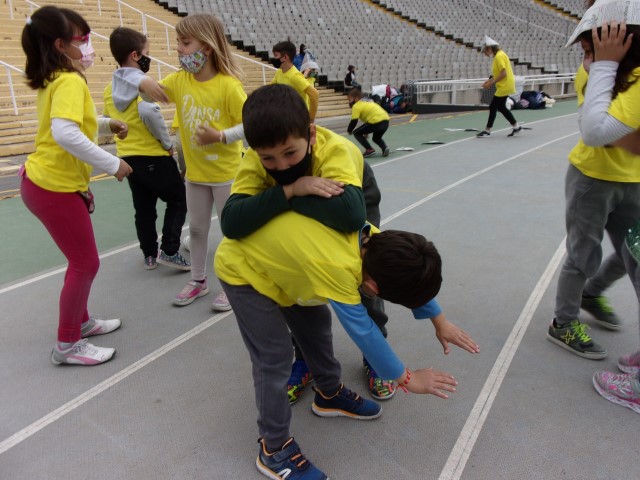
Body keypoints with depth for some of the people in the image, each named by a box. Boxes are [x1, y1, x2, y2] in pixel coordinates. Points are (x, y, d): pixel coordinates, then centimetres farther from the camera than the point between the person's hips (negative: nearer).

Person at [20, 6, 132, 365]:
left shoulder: (53, 80, 11)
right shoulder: (70, 81, -18)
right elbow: (65, 133, -33)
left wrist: (107, 125, 11)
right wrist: (113, 164, -26)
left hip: (46, 181, 10)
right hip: (55, 187, -9)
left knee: (81, 258, 20)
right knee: (87, 263, 1)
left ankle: (81, 321, 36)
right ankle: (67, 345, 15)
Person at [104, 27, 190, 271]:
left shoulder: (110, 89, 8)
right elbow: (149, 112, -31)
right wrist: (168, 142, -20)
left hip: (127, 157, 7)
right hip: (154, 156, -7)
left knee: (143, 208, 16)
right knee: (178, 200, 9)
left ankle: (149, 255, 24)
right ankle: (168, 251, 2)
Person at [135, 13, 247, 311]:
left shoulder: (228, 85, -18)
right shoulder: (179, 80, -1)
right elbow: (150, 93, 4)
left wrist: (220, 136, -30)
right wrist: (144, 82, -18)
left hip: (225, 172, -6)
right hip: (195, 171, 6)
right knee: (196, 228, 16)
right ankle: (198, 280, 33)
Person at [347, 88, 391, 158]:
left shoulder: (356, 106, 2)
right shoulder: (366, 103, 28)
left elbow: (354, 121, -5)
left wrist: (349, 130, 14)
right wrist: (366, 132, 38)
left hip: (377, 121, -9)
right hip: (385, 120, 9)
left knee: (357, 133, 7)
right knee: (376, 138, 33)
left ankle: (369, 150, -1)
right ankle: (384, 147, 5)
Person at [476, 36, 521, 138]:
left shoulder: (499, 56, -16)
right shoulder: (499, 55, 13)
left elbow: (503, 73, -22)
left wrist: (492, 83, -20)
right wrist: (490, 80, 9)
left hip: (504, 87, -10)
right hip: (505, 86, 10)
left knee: (493, 107, -5)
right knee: (501, 107, 15)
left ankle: (487, 130, 2)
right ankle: (516, 127, 21)